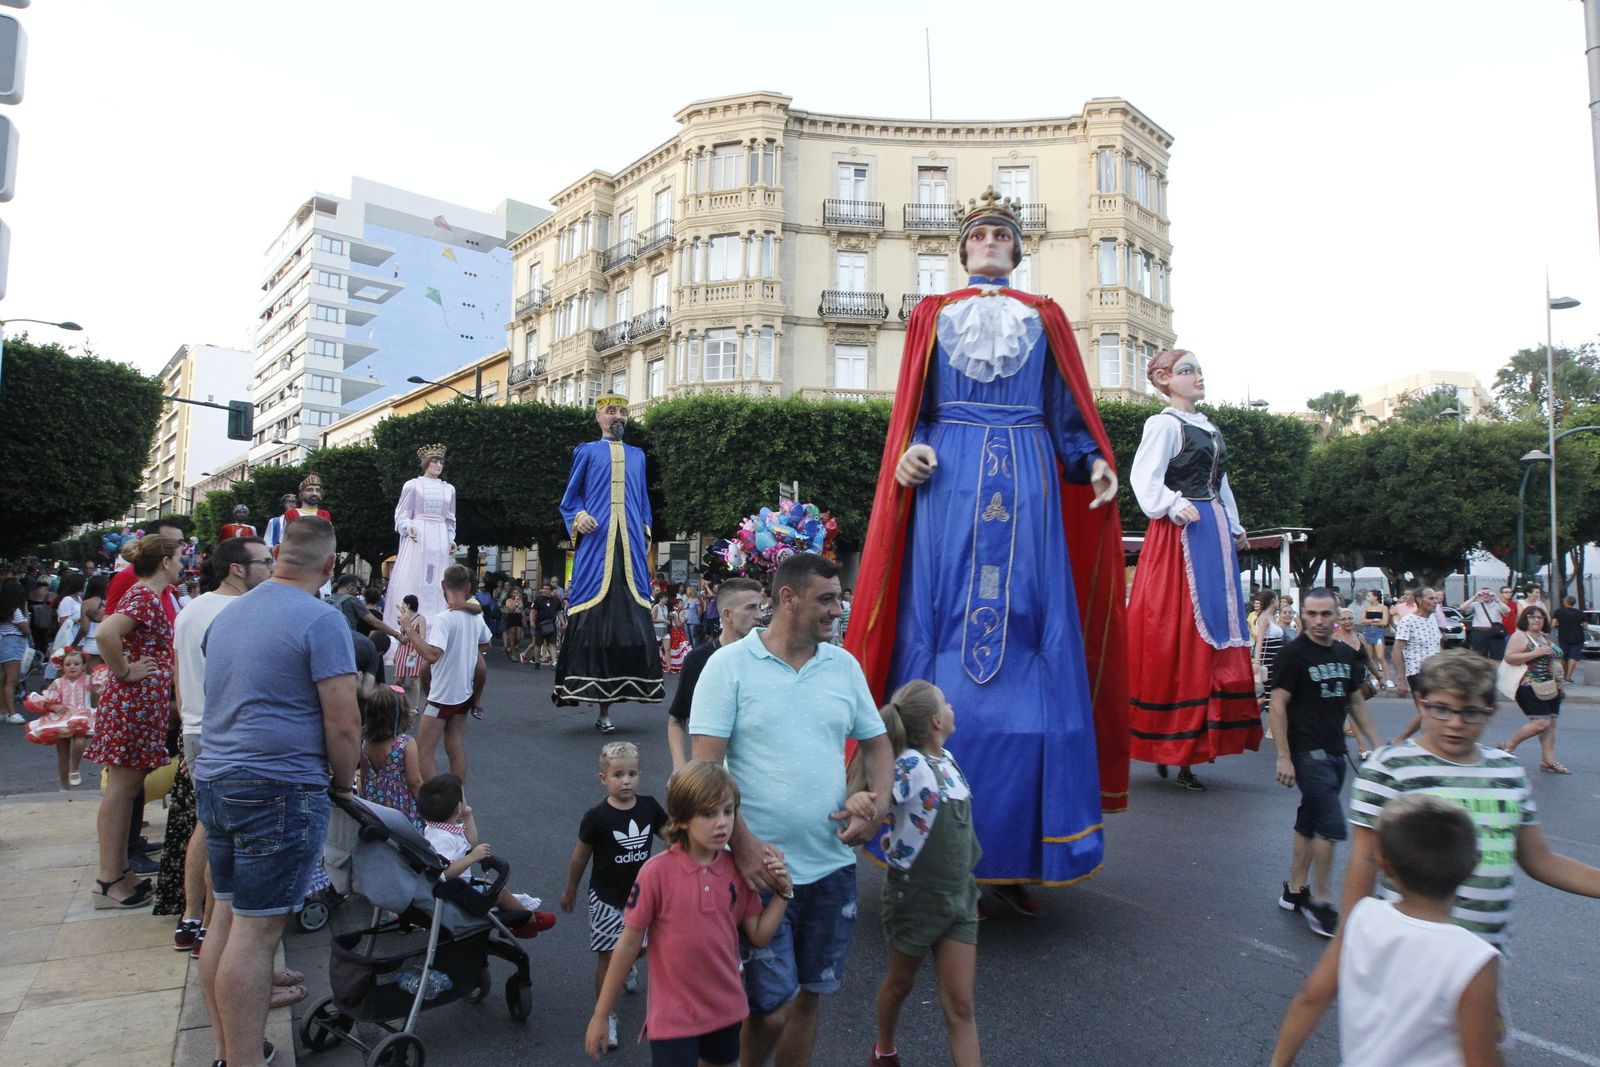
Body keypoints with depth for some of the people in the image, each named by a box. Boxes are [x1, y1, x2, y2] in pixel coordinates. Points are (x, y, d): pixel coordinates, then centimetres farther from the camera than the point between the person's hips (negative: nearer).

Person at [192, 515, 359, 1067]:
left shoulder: (227, 613, 13)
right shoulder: (321, 619, -14)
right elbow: (343, 722, -17)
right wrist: (344, 782, 0)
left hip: (215, 779, 8)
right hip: (281, 790, -8)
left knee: (226, 916, 15)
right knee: (257, 930, -3)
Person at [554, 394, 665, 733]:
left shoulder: (637, 456, 22)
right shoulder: (587, 452, 13)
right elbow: (569, 499, 12)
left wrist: (646, 534, 10)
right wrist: (579, 518, -8)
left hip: (630, 546, 3)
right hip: (596, 544, -3)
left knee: (630, 620, -5)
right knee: (593, 618, -10)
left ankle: (605, 707, 0)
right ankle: (601, 706, -6)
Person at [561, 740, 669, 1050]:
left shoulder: (649, 806, -10)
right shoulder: (596, 817, -19)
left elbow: (672, 835, 4)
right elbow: (581, 855, -5)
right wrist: (570, 890, 6)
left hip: (640, 893, 4)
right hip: (607, 898, -4)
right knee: (607, 956, 1)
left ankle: (629, 967, 55)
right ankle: (606, 1016, 17)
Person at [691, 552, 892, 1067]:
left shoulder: (845, 666, 5)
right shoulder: (730, 664, -9)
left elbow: (877, 743, 13)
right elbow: (705, 764, -12)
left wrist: (877, 803, -4)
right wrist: (743, 843, -19)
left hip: (833, 865, 4)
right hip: (761, 865, -4)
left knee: (809, 996, 17)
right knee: (771, 1009, 2)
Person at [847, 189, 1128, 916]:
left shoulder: (1044, 318, 18)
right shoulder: (932, 315, 16)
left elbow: (1068, 412, 12)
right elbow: (910, 410, 9)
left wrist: (1095, 462, -5)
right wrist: (908, 450, -11)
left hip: (1027, 484, 1)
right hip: (949, 483, -1)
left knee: (1029, 638, -4)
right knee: (942, 633, -6)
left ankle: (1016, 853, 5)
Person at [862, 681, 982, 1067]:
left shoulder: (948, 760, 2)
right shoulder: (909, 766, -21)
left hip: (959, 895, 5)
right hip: (915, 895, -5)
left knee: (960, 1004, 5)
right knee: (900, 983, 20)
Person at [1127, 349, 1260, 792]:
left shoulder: (1208, 428, 21)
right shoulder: (1164, 424, -5)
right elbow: (1145, 478, -16)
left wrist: (1234, 525, 25)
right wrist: (1172, 506, -29)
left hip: (1214, 533, 9)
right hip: (1179, 533, -9)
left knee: (1216, 631, 7)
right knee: (1176, 632, -8)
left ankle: (1190, 746, 13)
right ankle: (1172, 741, -1)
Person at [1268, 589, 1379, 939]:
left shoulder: (1346, 654, 10)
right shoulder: (1293, 653, -11)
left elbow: (1356, 702, 20)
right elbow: (1277, 705, -13)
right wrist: (1283, 757, -17)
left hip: (1334, 751, 7)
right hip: (1307, 752, -7)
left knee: (1310, 823, 15)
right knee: (1332, 826, -10)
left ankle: (1295, 890, 26)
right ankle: (1319, 901, 3)